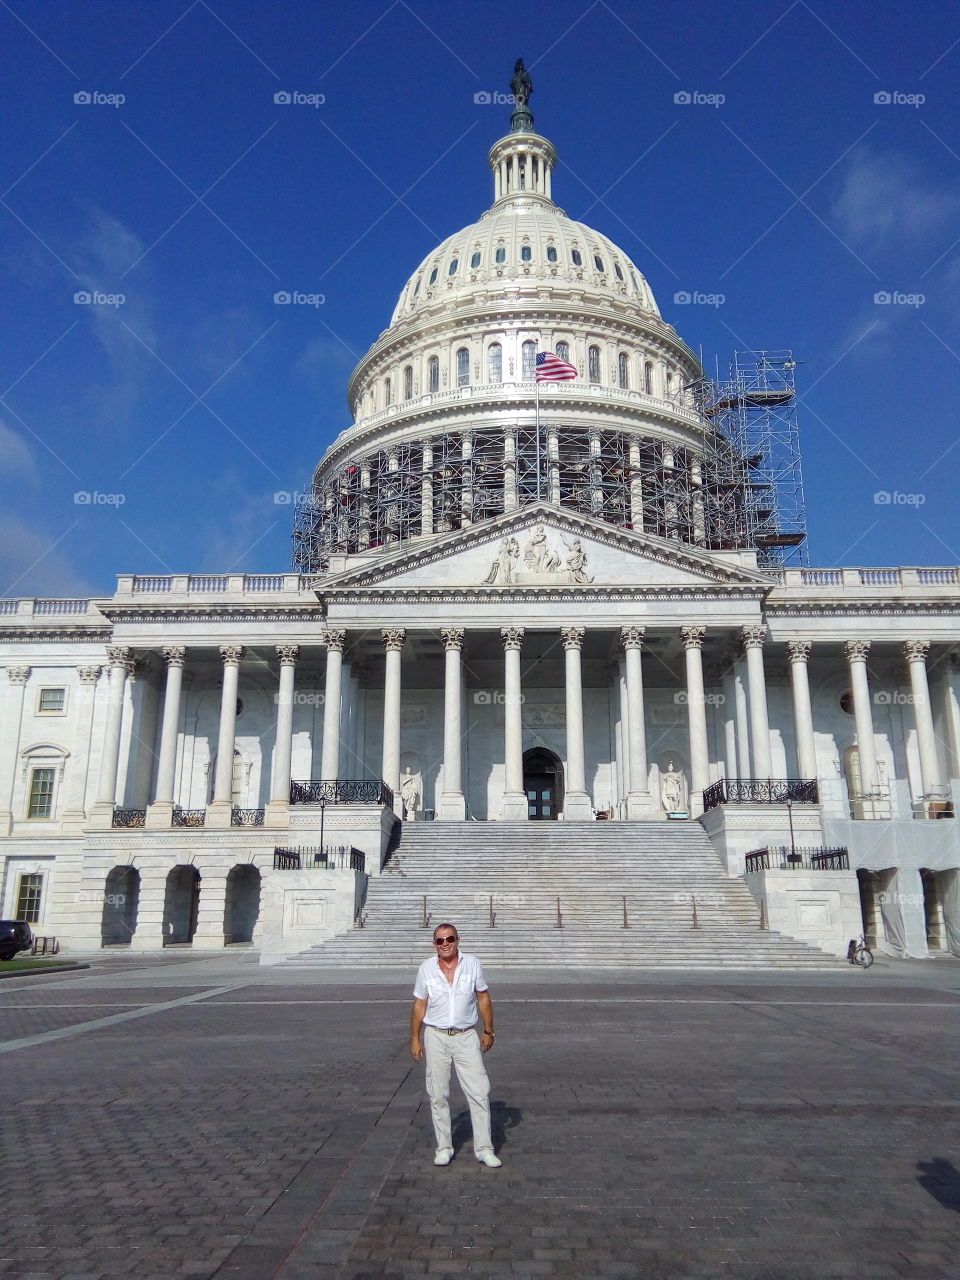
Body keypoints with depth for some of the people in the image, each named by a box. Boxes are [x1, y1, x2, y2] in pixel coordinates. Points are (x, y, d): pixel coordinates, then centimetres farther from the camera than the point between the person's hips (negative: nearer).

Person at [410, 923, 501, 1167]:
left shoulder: (472, 964, -2)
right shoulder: (426, 968, -2)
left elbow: (483, 998, 5)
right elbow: (419, 1005, 4)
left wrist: (489, 1031, 5)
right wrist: (415, 1038, 3)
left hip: (466, 1037, 0)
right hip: (436, 1037, 0)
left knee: (479, 1092, -3)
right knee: (438, 1095, 6)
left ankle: (484, 1148, 7)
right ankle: (443, 1147, 20)